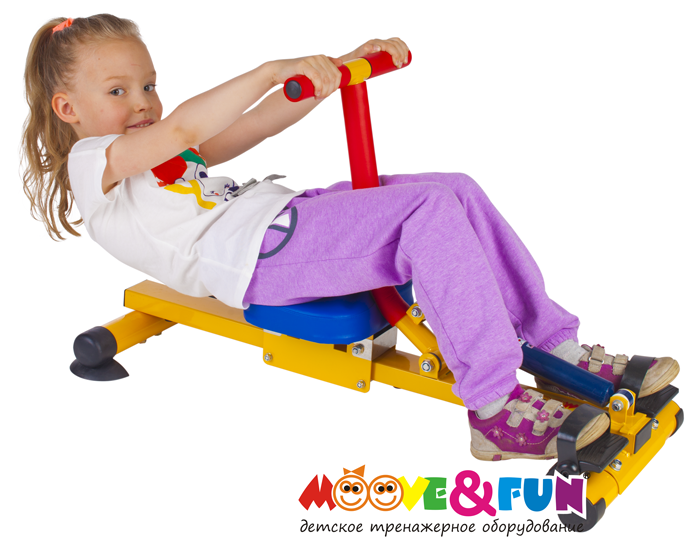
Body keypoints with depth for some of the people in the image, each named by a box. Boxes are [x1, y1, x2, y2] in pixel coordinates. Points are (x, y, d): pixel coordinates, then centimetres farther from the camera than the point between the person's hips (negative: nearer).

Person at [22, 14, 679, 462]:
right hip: (255, 251, -10)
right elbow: (183, 130, -16)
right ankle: (495, 409, -25)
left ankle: (561, 349, 1)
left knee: (456, 191, -3)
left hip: (289, 221, 10)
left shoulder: (160, 154, 32)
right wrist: (273, 70, -23)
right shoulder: (91, 162, 5)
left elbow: (258, 125, 27)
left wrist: (344, 66, 19)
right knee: (429, 213, -25)